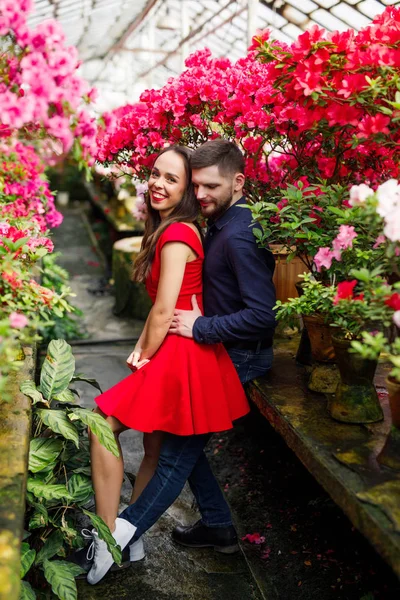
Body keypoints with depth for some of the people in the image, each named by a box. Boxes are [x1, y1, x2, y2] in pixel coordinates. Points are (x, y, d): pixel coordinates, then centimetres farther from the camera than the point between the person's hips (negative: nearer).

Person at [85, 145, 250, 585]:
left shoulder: (176, 234, -16)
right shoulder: (171, 230, 14)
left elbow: (164, 312, -17)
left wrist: (143, 359, -3)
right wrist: (142, 350, 4)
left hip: (180, 356, -10)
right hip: (178, 354, 10)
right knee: (158, 449, 17)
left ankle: (109, 540, 10)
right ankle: (129, 540, 33)